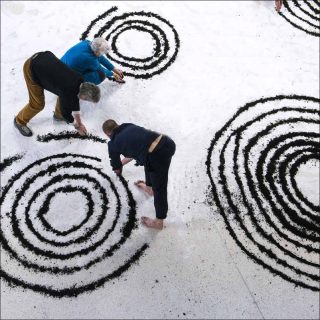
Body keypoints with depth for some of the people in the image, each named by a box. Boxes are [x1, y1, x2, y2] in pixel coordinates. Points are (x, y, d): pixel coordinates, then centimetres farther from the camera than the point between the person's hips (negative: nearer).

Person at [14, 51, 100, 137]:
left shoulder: (80, 81, -9)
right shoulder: (68, 92, -29)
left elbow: (75, 100, 7)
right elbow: (66, 111, -11)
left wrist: (79, 122, 14)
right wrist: (77, 126, 6)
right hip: (31, 68, -7)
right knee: (37, 104, -4)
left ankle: (58, 115, 34)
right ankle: (20, 121, 23)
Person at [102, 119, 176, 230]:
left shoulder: (113, 143, 12)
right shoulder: (129, 126, 26)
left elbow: (117, 168, 30)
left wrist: (118, 169, 55)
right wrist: (124, 161, 59)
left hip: (157, 155, -7)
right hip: (167, 142, 7)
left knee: (159, 189, 12)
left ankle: (159, 222, 33)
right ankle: (149, 187, 61)